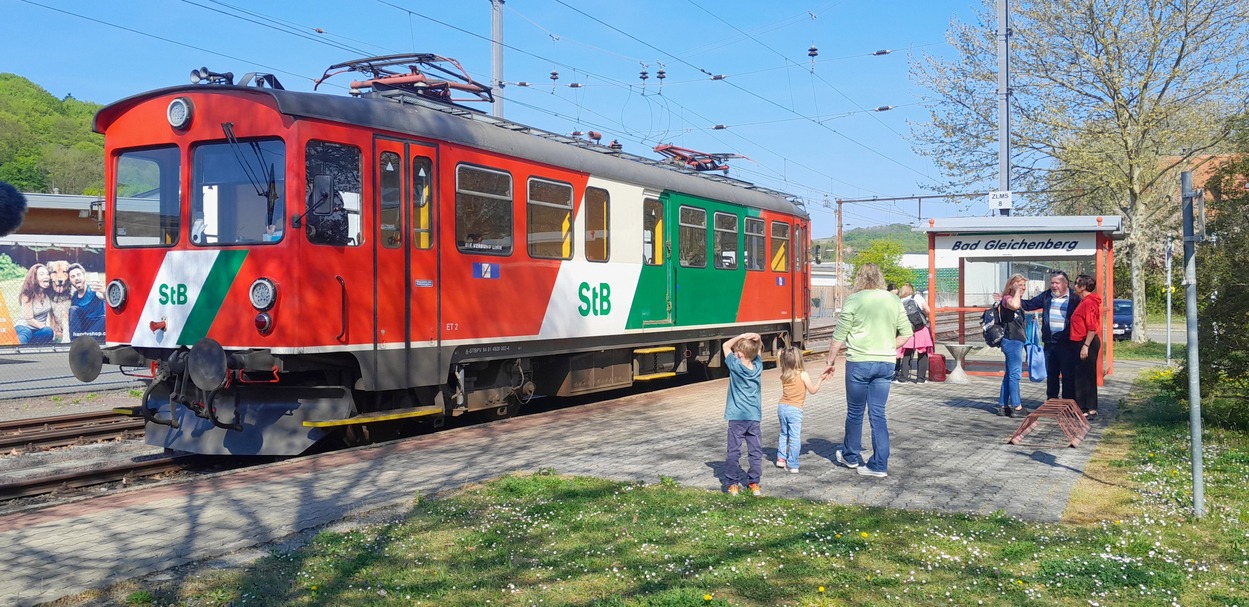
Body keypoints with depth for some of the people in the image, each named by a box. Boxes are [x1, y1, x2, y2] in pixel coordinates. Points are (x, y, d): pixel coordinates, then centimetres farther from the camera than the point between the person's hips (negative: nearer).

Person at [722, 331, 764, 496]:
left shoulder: (735, 366, -9)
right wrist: (755, 339, -2)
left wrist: (743, 336, -5)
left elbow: (726, 345, 2)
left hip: (737, 417, -3)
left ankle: (733, 484, 5)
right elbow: (756, 351, 19)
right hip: (755, 416, 4)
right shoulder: (758, 366, 0)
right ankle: (754, 484, 10)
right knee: (755, 451, 8)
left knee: (733, 452, 3)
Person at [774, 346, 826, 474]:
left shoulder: (784, 375, 4)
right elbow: (813, 390, -2)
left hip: (782, 407, 5)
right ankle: (793, 465, -3)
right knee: (795, 437, -2)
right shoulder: (803, 374, -9)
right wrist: (820, 380, 11)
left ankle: (781, 458, 25)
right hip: (795, 409, -5)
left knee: (784, 434, 22)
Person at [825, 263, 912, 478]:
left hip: (859, 363, -4)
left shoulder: (854, 300, -7)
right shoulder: (894, 301, 6)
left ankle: (851, 456, 29)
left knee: (855, 412, 12)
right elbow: (906, 333, 9)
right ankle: (879, 464, 9)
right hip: (886, 364, 4)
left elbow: (839, 337, -6)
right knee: (878, 413, 9)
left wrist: (830, 362, 4)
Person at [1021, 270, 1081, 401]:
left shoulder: (1074, 298, -6)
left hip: (1067, 343, -5)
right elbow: (1029, 305, 12)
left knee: (1068, 375, 1)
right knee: (1051, 375, 14)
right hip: (1049, 343, 5)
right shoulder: (1046, 296, 9)